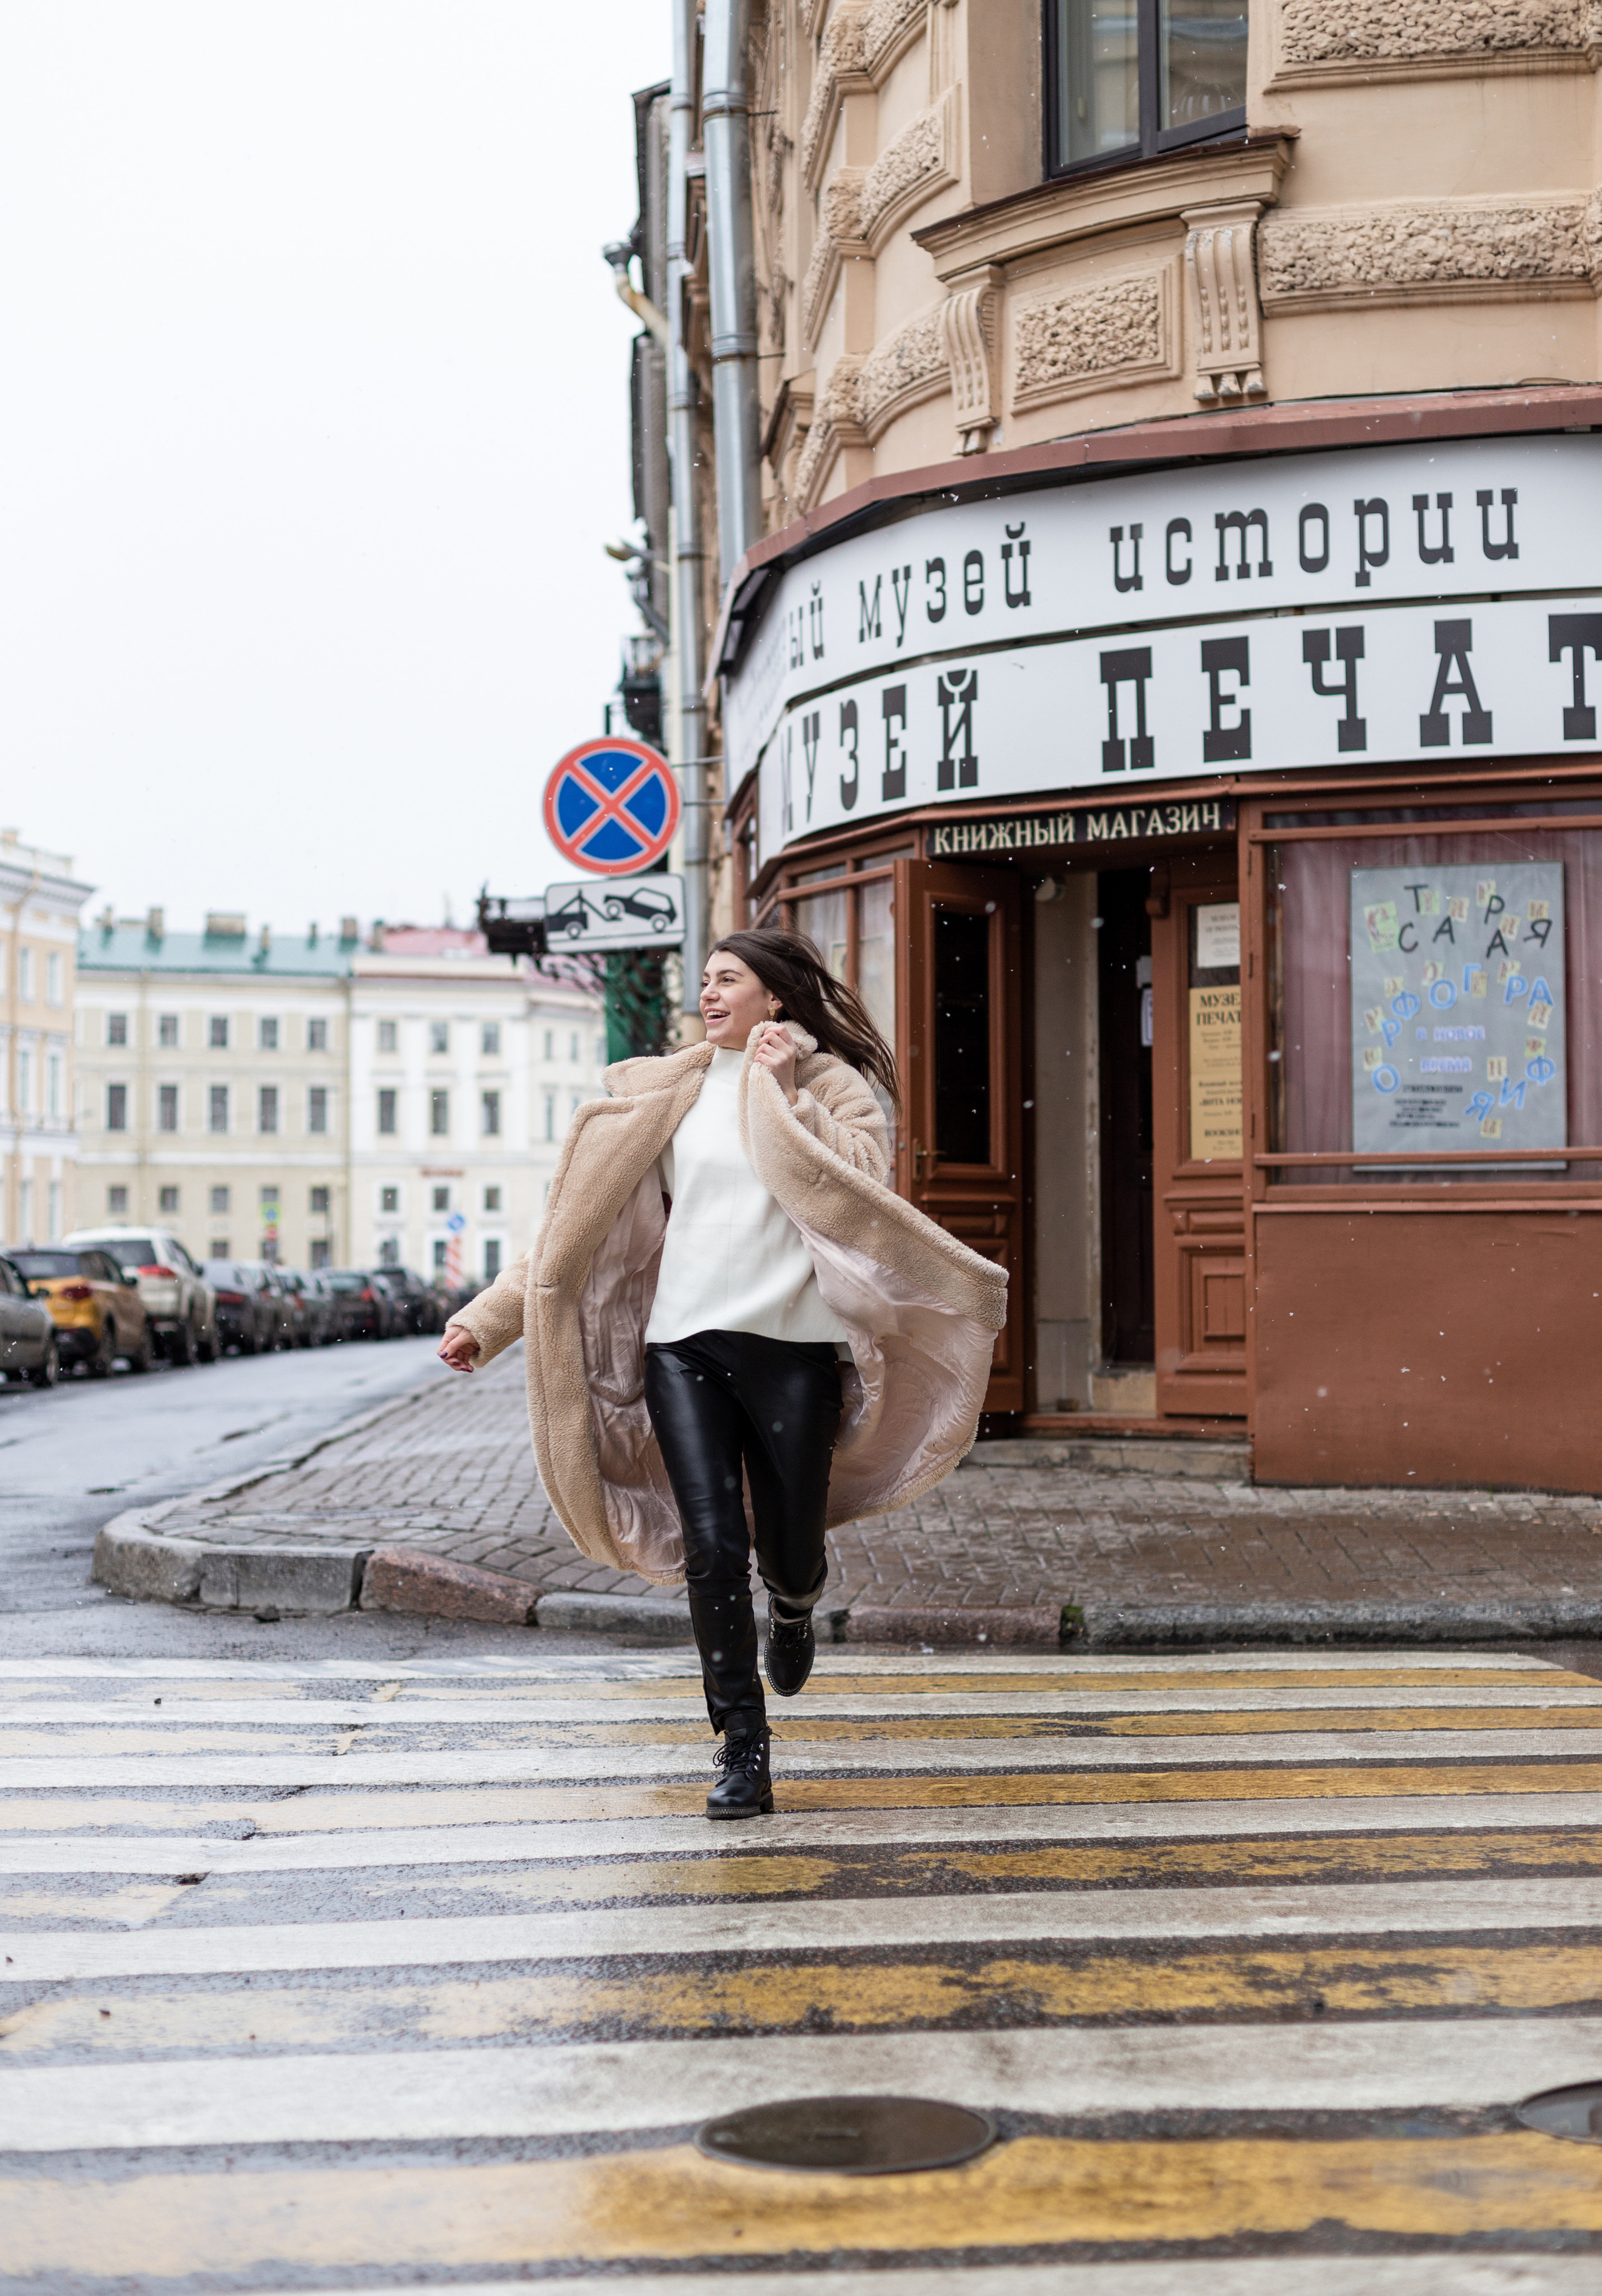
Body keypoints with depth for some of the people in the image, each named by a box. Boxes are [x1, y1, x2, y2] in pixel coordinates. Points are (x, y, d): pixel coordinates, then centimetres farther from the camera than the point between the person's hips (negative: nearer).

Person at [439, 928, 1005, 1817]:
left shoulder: (835, 1086, 6)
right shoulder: (664, 1094, 14)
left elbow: (858, 1188, -12)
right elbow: (580, 1219, 14)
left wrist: (783, 1093, -10)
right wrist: (488, 1318, 10)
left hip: (794, 1345, -2)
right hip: (684, 1344, 2)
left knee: (787, 1553, 6)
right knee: (712, 1549, -10)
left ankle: (793, 1609, 44)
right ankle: (743, 1747, 2)